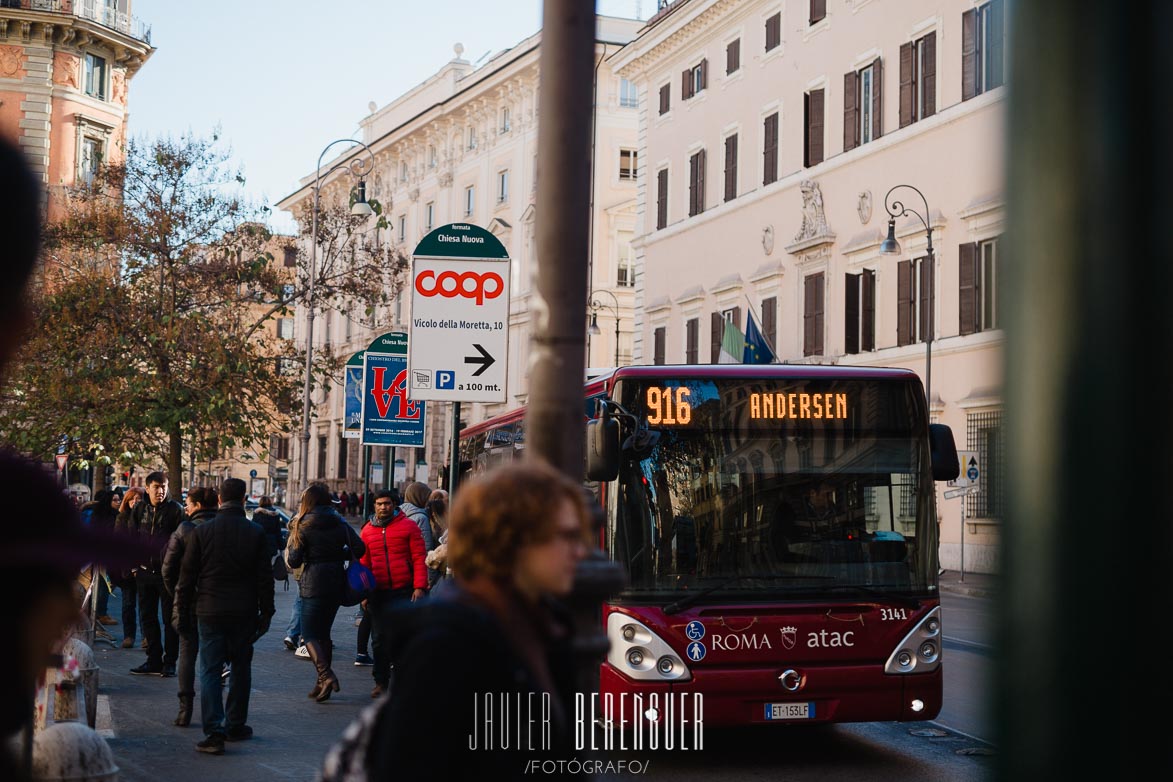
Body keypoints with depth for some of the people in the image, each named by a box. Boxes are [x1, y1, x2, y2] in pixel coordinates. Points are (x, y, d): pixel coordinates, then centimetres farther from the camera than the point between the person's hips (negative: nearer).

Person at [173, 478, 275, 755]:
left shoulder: (201, 532, -3)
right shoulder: (256, 533, -3)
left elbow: (187, 576, -1)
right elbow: (265, 578, -1)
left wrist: (183, 612, 7)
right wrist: (266, 613, 7)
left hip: (210, 611, -1)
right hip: (244, 613, 1)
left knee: (210, 672, 1)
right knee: (241, 669, 15)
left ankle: (214, 732, -9)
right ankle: (236, 726, 22)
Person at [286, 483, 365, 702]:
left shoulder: (304, 525, -6)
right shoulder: (340, 523, 5)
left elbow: (294, 561, -8)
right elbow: (359, 549, -4)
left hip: (314, 584, -5)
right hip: (337, 583, 5)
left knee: (309, 634, 0)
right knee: (324, 632, 14)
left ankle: (326, 675, -22)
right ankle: (323, 684, 13)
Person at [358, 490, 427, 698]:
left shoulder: (408, 526, 0)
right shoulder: (368, 530, 9)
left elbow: (419, 558, -3)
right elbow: (364, 563, 14)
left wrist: (419, 587, -11)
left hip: (404, 591, -3)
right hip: (378, 593, 3)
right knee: (380, 639, 7)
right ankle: (381, 682, 15)